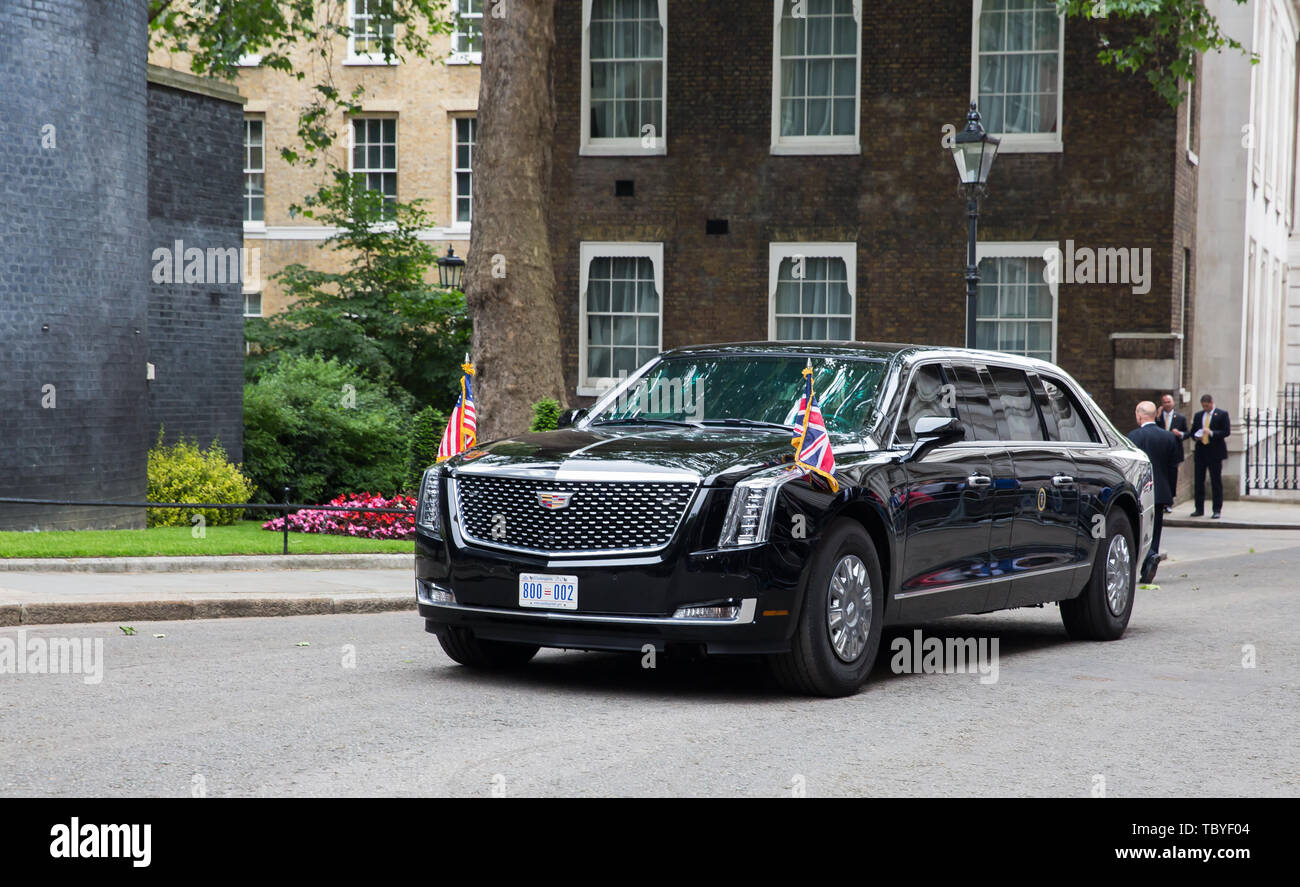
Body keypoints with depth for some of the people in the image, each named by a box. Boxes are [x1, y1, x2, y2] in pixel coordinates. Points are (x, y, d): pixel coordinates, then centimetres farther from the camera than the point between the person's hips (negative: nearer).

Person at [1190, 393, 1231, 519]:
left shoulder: (1222, 415, 0)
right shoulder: (1198, 416, 14)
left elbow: (1226, 432, -7)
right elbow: (1192, 432, 17)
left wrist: (1212, 433, -20)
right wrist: (1196, 437, -5)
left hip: (1215, 452, -4)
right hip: (1200, 452, 4)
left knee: (1216, 482, -1)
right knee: (1198, 481, 5)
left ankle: (1217, 510, 3)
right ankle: (1199, 509, 12)